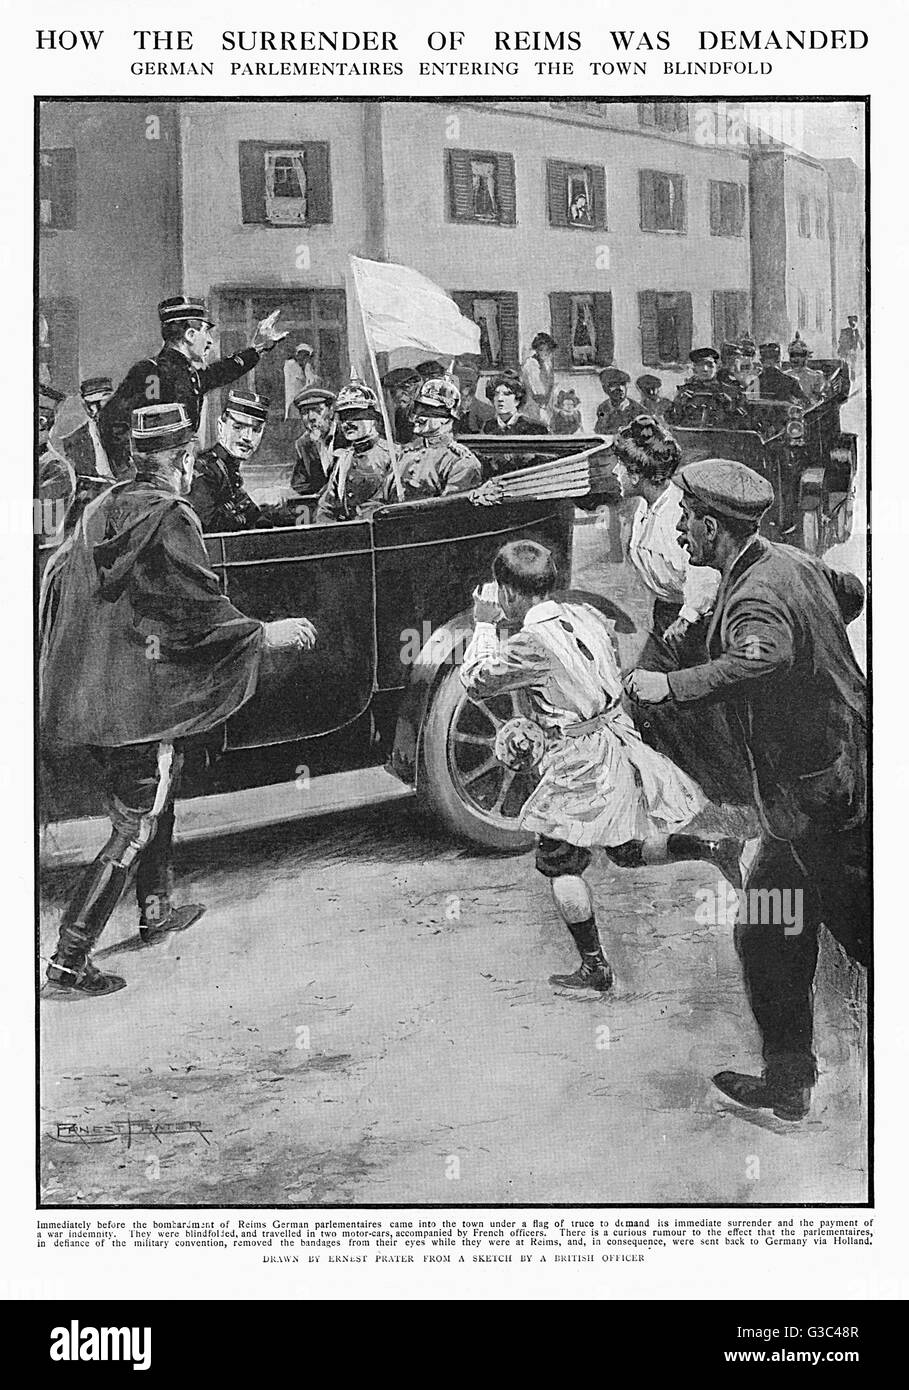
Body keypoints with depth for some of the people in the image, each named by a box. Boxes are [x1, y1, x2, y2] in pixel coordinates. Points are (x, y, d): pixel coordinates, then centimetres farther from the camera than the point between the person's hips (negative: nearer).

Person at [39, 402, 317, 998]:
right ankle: (68, 964, -3)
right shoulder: (171, 520, -15)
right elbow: (198, 610, -20)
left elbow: (57, 577, 15)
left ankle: (156, 911, 42)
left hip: (91, 687, 9)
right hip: (142, 697, -9)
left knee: (154, 798, 27)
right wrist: (266, 632, -9)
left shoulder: (103, 507, 8)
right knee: (135, 829, -1)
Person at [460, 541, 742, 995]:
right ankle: (710, 848, 7)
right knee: (628, 851, 24)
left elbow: (476, 682, -5)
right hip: (618, 737, 8)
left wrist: (483, 626, 8)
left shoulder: (531, 642, -18)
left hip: (580, 762, -8)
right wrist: (537, 724, 18)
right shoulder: (586, 615, 6)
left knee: (558, 862, 8)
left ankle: (595, 969, 13)